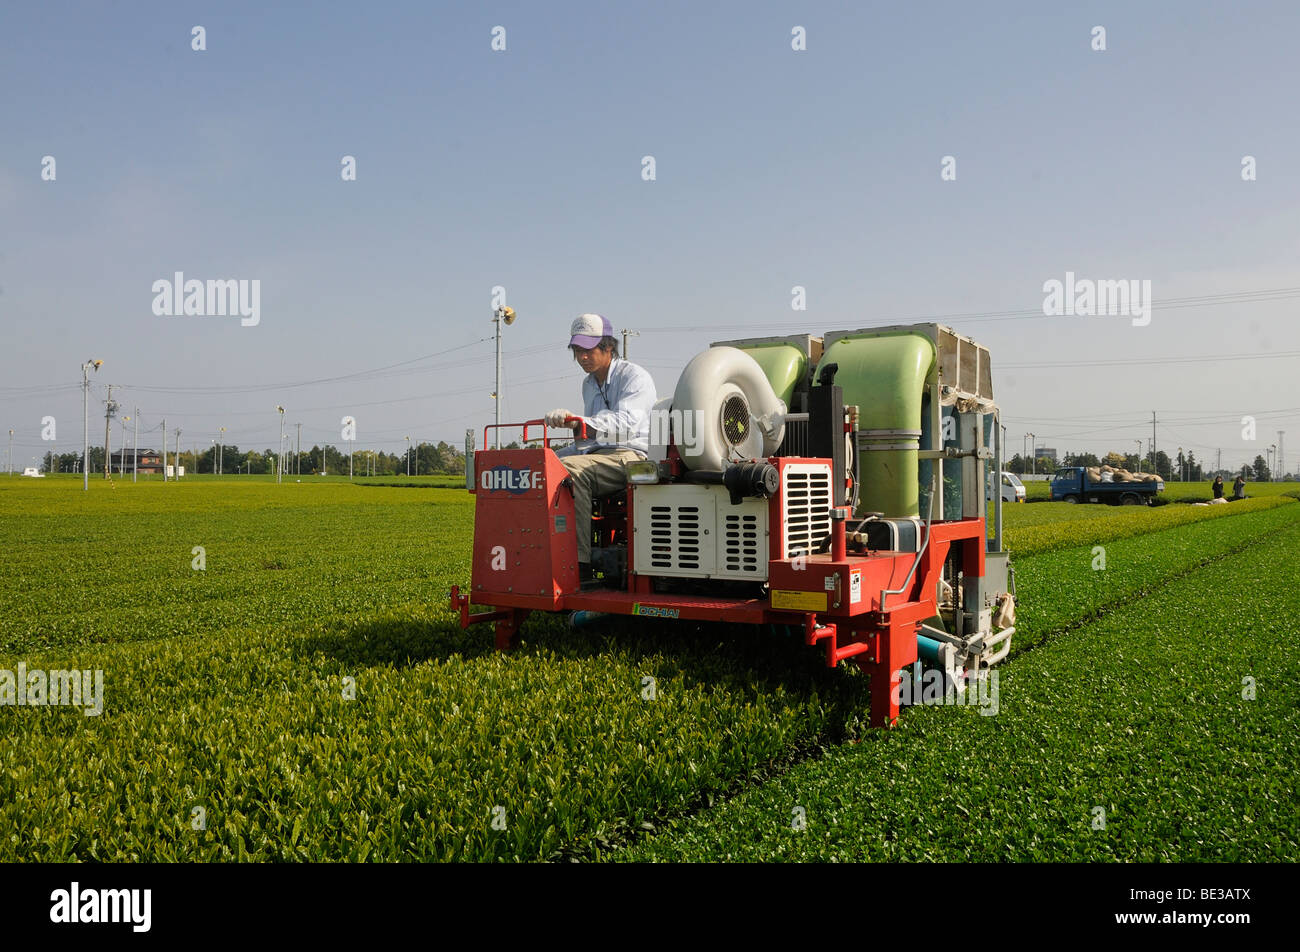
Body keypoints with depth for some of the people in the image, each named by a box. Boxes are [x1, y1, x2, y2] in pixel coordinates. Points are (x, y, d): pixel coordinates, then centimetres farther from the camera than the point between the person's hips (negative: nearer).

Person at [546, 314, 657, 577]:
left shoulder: (635, 377, -6)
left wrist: (578, 420, -38)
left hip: (632, 456, -8)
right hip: (598, 453, 8)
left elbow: (627, 423, -25)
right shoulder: (589, 384, 21)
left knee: (569, 468, -31)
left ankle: (581, 562, -34)